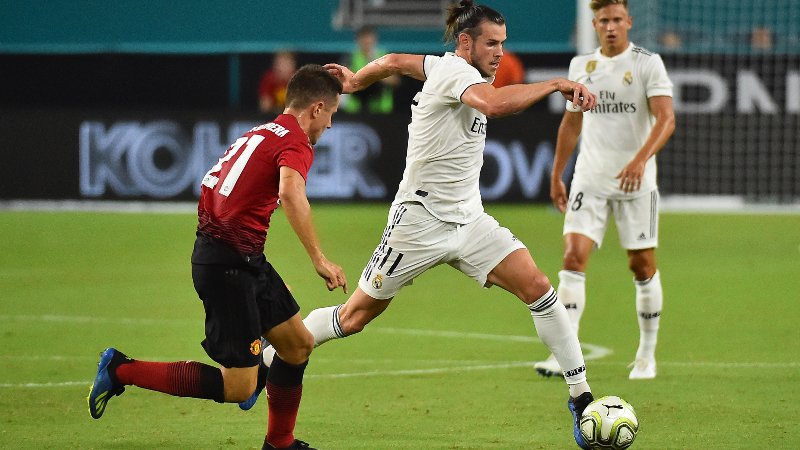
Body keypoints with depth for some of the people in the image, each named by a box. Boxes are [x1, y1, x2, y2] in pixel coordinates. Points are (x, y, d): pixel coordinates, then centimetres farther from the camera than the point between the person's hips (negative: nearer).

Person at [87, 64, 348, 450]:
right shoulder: (295, 140, -11)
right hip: (229, 264, -10)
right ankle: (122, 371, -2)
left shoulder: (261, 133, 17)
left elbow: (211, 183, 24)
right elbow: (290, 193, -31)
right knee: (238, 388, -6)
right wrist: (318, 259, -31)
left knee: (299, 344, 17)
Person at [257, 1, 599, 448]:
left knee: (537, 286, -11)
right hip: (421, 221, -8)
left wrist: (356, 80, 42)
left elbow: (393, 62, 24)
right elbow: (494, 103, -41)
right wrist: (557, 84, -39)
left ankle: (581, 397, -9)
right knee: (355, 315, 5)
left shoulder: (444, 67, 7)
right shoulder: (455, 71, -19)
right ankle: (264, 363, 25)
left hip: (468, 219, 8)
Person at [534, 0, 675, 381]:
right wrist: (556, 176, 19)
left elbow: (666, 118, -15)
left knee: (642, 265, 3)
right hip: (590, 178, 3)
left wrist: (641, 159, -31)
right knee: (574, 256, -12)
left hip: (635, 182, -3)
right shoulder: (581, 66, 9)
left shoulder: (648, 64, -5)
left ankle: (647, 355, 19)